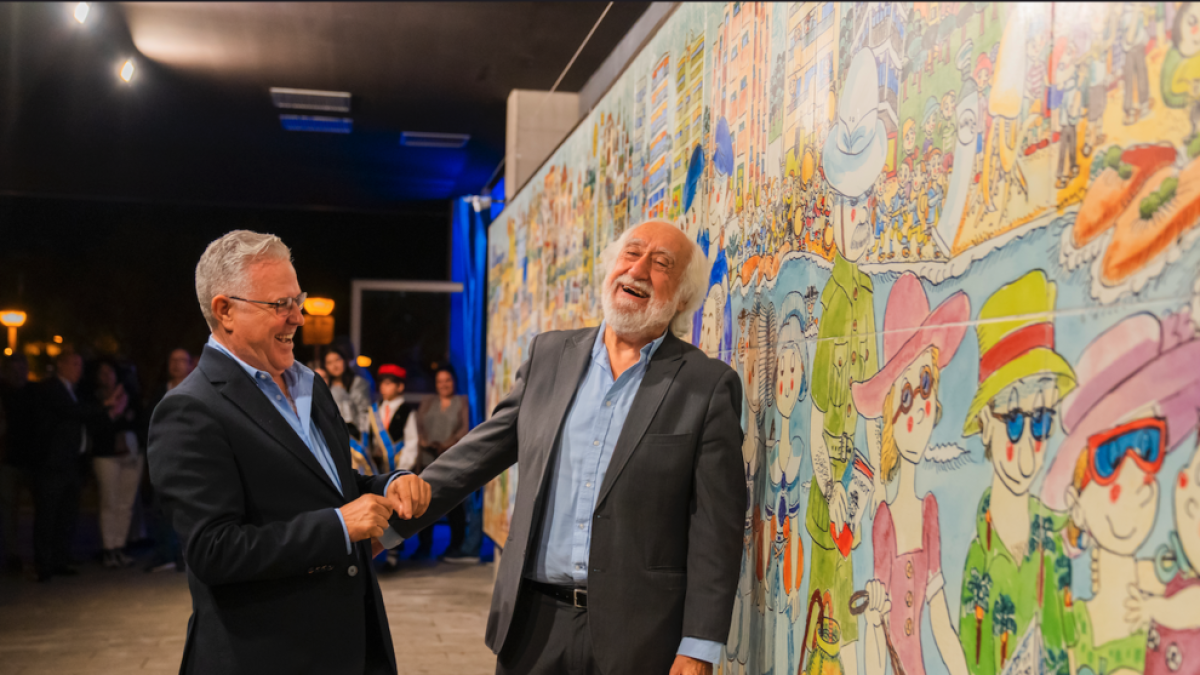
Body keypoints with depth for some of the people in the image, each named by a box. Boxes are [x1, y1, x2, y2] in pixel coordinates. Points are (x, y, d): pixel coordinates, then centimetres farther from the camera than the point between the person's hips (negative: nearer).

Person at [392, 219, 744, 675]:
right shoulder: (550, 355, 7)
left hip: (635, 636, -3)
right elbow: (480, 452, 11)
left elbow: (716, 528, -7)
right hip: (535, 621, 4)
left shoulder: (710, 385, -5)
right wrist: (394, 521, 4)